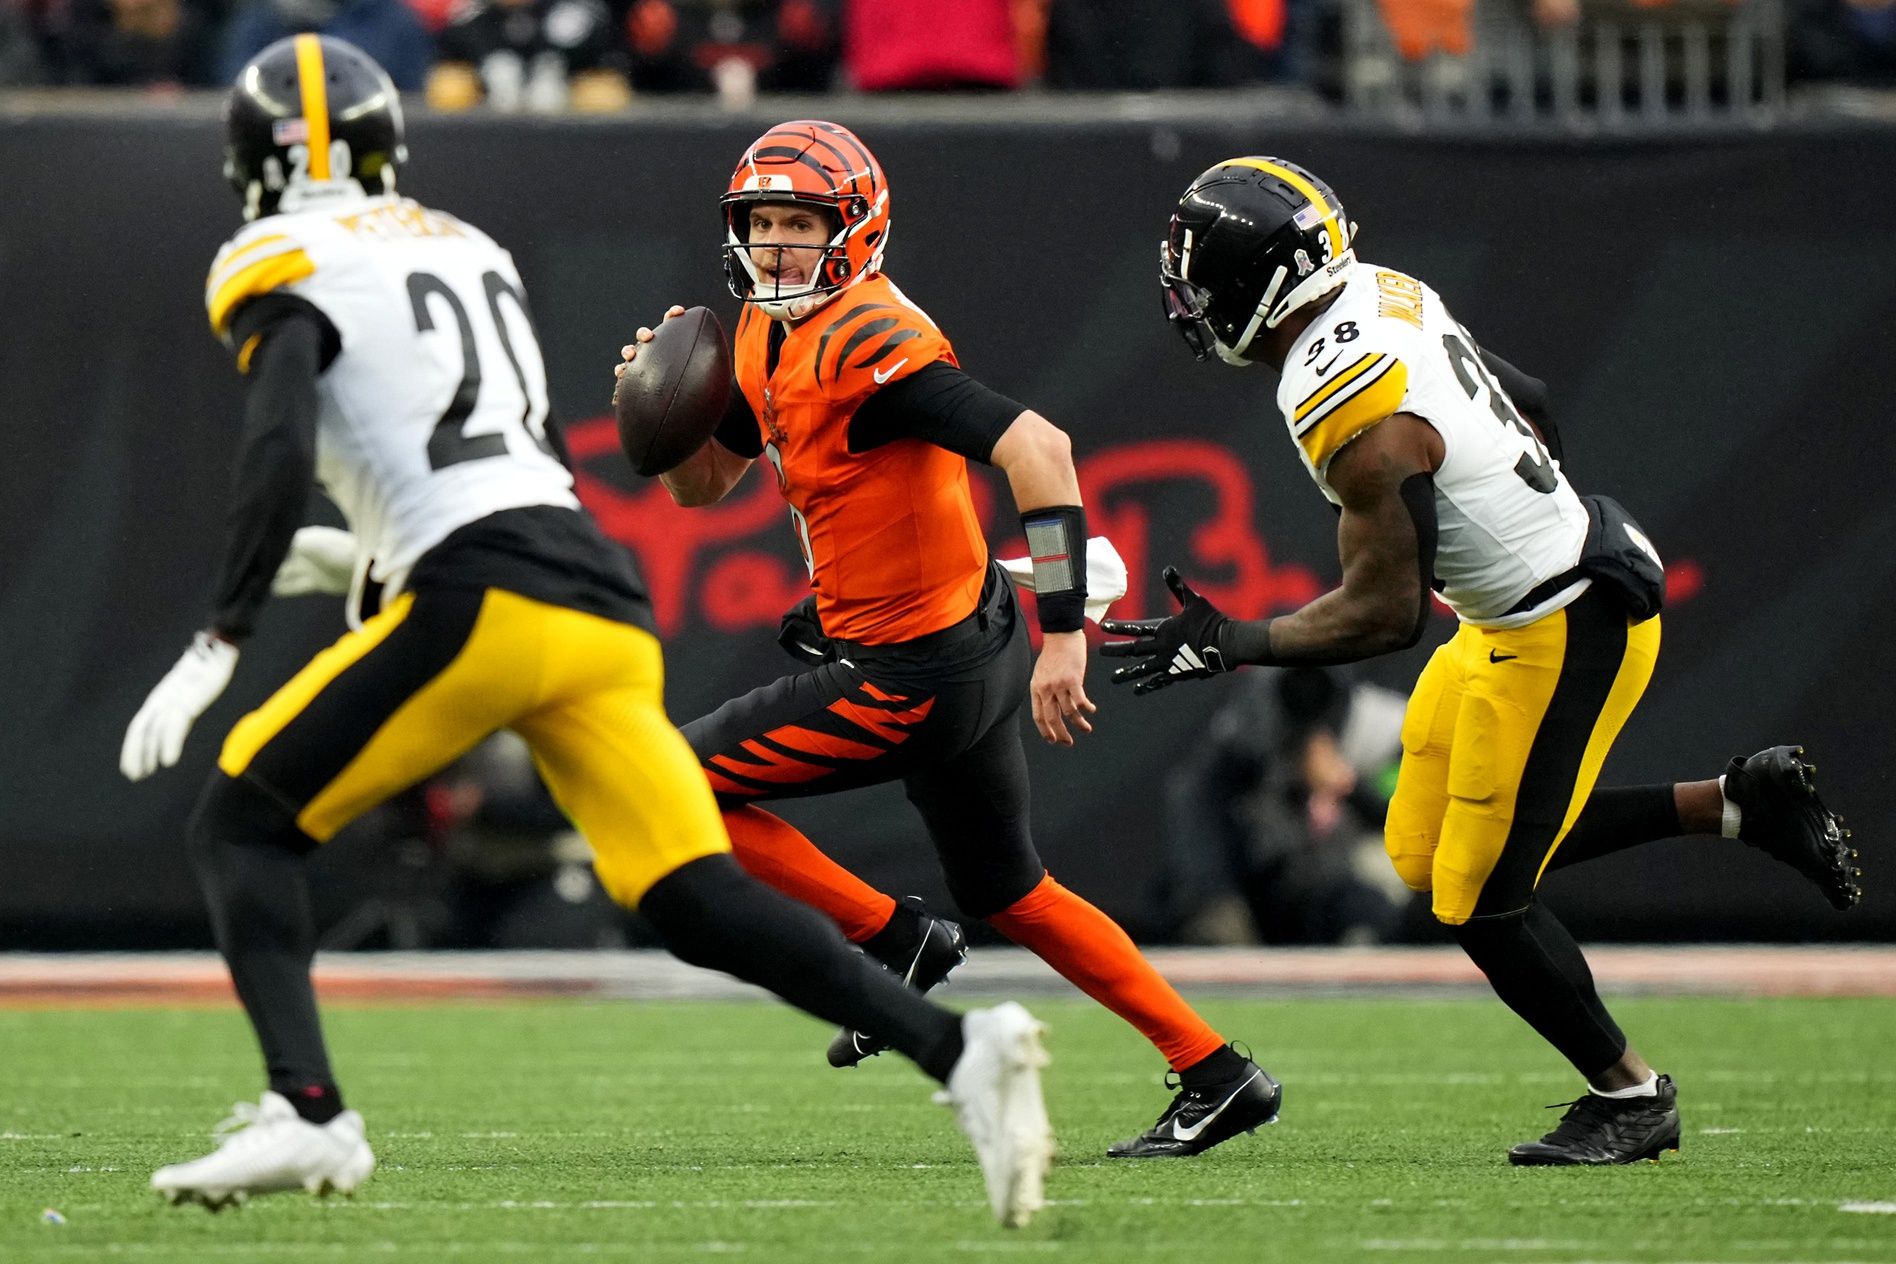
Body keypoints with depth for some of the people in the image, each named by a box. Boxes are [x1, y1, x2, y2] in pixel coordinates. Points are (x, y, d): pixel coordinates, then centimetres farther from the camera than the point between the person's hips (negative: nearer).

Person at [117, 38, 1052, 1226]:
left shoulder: (285, 270, 6)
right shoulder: (468, 247, 27)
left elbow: (279, 460, -11)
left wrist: (216, 646, -14)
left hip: (486, 603, -6)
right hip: (606, 603, 6)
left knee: (246, 824, 7)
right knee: (699, 902, 1)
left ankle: (308, 1114, -11)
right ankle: (957, 1047, -19)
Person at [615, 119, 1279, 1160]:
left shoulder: (869, 342, -22)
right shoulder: (767, 339, 8)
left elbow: (1038, 449, -30)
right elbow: (699, 486, 20)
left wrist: (1064, 634, -32)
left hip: (914, 674, -10)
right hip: (970, 646, 10)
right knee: (1009, 896, 20)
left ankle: (890, 938, 4)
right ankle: (1216, 1075, 23)